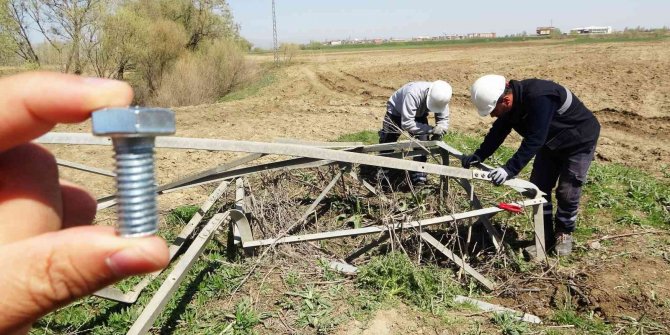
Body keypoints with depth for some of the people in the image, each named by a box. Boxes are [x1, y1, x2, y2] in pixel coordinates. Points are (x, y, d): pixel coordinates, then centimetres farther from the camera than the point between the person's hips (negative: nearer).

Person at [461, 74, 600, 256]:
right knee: (538, 187, 5)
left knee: (567, 192, -5)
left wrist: (510, 169, -46)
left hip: (579, 141, -8)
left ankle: (564, 234, 17)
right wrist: (478, 156, -19)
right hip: (551, 141, 8)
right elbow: (498, 131, -7)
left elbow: (534, 140, -42)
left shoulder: (539, 98, -40)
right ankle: (545, 235, 17)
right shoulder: (514, 101, -14)